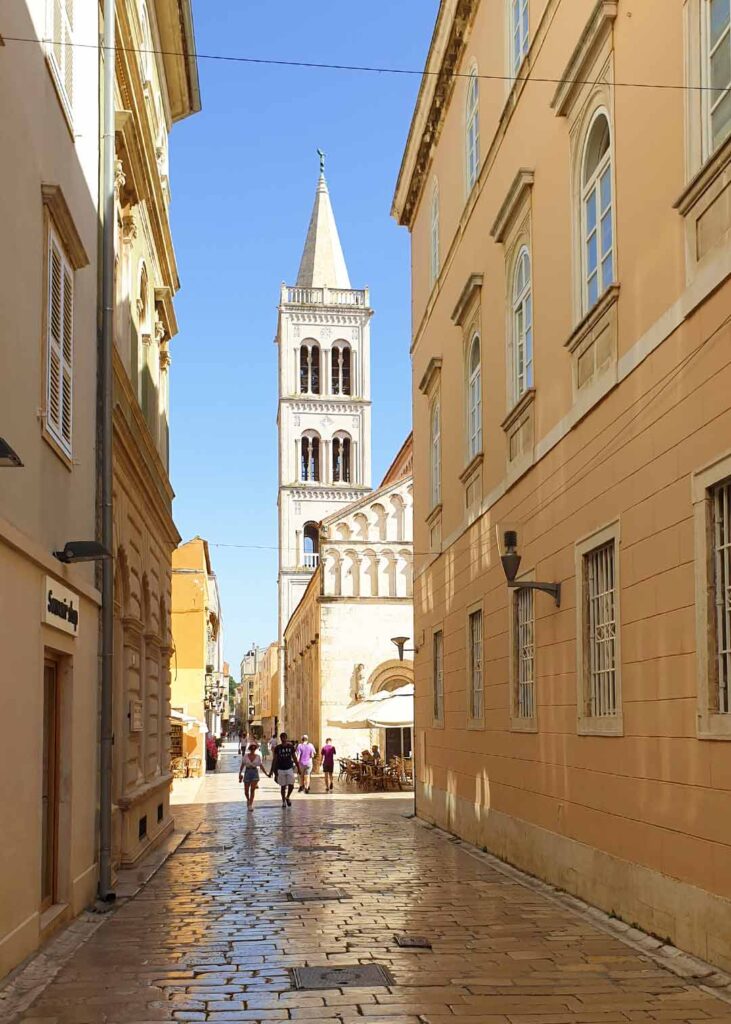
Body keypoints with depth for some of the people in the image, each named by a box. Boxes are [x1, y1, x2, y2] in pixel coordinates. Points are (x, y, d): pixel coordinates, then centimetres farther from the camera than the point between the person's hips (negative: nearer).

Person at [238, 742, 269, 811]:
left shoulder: (258, 756, 1)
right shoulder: (245, 756, -1)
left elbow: (261, 766, 6)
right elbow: (242, 765, 3)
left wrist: (266, 773, 0)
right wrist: (240, 774, -6)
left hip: (255, 772, 0)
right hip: (247, 772, 0)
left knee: (253, 789, -11)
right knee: (246, 790, 5)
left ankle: (250, 804, -5)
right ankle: (248, 800, 36)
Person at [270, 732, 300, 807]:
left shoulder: (291, 746, 1)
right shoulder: (277, 748, -3)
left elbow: (294, 758, 7)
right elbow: (274, 759, 0)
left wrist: (298, 768, 6)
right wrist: (273, 769, -6)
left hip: (289, 768, 1)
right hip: (281, 769, -1)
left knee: (291, 785, -5)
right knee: (283, 786, 4)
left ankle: (288, 797, 21)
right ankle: (283, 801, 17)